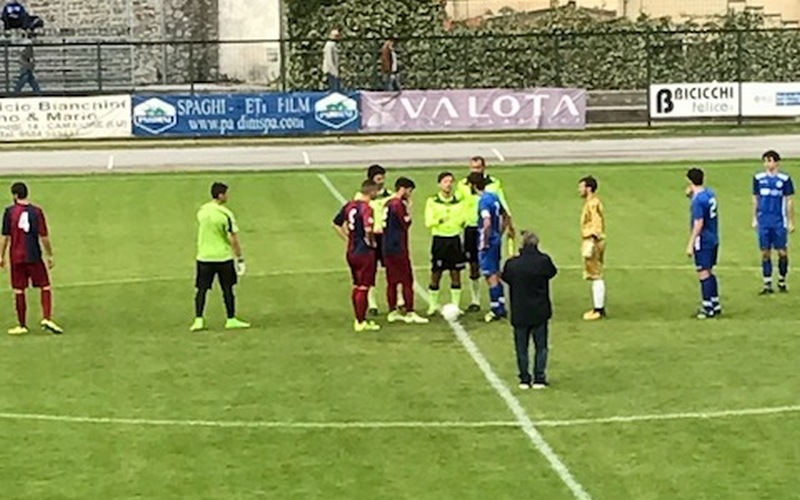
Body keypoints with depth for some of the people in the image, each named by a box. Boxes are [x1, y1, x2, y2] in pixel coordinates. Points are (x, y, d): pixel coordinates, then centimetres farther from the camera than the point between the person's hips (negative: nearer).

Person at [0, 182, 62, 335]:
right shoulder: (36, 211, -3)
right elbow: (44, 236, -3)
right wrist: (49, 255, 6)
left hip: (16, 257, 1)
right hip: (34, 256, 0)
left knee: (19, 290, 7)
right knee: (45, 286, 8)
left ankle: (22, 325, 11)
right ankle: (47, 319, -6)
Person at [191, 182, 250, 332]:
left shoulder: (201, 211, 2)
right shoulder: (225, 214, -14)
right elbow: (234, 240, -13)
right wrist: (240, 258, -7)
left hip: (204, 257, 4)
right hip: (223, 257, -3)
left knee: (201, 289, 6)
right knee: (227, 289, 9)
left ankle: (198, 320, -1)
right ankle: (231, 320, 15)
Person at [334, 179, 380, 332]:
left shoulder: (349, 205, 5)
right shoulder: (366, 208, -19)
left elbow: (336, 224, 14)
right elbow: (368, 229, -33)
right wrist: (372, 242, -14)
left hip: (351, 251, 8)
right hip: (365, 253, -8)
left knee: (356, 286, 17)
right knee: (363, 288, 1)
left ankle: (359, 319, 26)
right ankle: (361, 323, 7)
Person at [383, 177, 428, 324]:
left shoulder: (388, 204, 13)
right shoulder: (398, 204, -15)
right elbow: (406, 223, -15)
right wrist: (408, 209, -3)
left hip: (387, 247, 9)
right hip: (398, 248, -9)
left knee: (392, 281, 12)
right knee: (407, 280, -3)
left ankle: (393, 312, 15)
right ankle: (410, 313, -3)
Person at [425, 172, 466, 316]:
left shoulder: (458, 201, 7)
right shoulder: (432, 201, -2)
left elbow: (463, 220, 10)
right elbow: (428, 222, -7)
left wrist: (462, 221, -13)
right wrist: (439, 220, -25)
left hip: (454, 239, 3)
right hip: (439, 239, -2)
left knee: (456, 273, 3)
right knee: (436, 274, 1)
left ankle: (455, 305, 11)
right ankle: (433, 305, 12)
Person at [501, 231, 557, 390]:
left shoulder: (512, 264, -12)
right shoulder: (543, 261, -14)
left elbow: (505, 277, 7)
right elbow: (552, 272, 5)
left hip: (519, 313, 0)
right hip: (540, 312, 0)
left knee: (521, 347, 12)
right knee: (541, 346, 12)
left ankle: (524, 379, 14)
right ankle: (539, 379, 11)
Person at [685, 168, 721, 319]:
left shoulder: (698, 200, -20)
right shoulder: (710, 193, 6)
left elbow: (698, 224, -22)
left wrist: (690, 244, -18)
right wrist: (691, 195, 9)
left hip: (703, 241, -9)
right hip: (713, 240, 9)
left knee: (703, 274, -2)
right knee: (709, 272, 18)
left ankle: (708, 309, 2)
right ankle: (715, 305, 24)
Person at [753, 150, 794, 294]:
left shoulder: (784, 179, -2)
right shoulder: (758, 178, 5)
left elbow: (789, 201, 2)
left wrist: (791, 222, 1)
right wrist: (754, 219, 11)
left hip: (780, 222, -2)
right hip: (764, 221, 2)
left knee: (782, 252, 1)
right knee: (765, 253, 3)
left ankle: (782, 282, 17)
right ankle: (767, 284, 8)